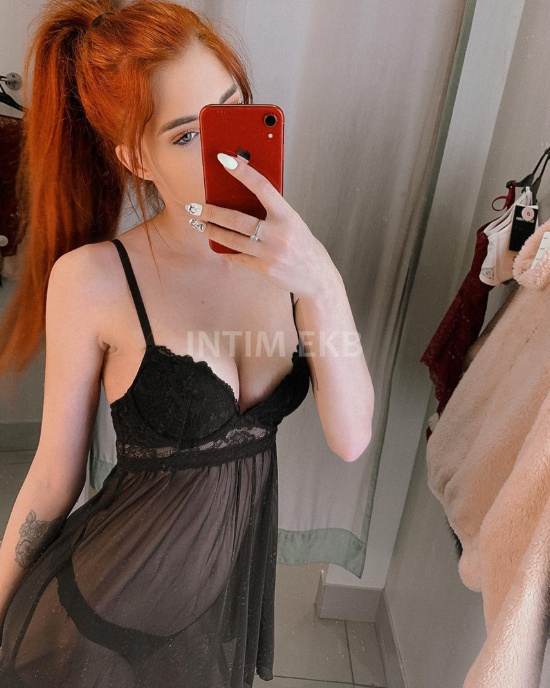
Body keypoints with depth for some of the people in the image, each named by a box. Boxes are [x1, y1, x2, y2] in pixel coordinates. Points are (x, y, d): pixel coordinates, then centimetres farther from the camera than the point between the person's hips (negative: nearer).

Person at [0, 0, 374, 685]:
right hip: (111, 599, -3)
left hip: (235, 579, 4)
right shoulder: (94, 278, -21)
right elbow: (56, 474, -10)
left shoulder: (282, 252, -11)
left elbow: (350, 439, -16)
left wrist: (321, 286, -29)